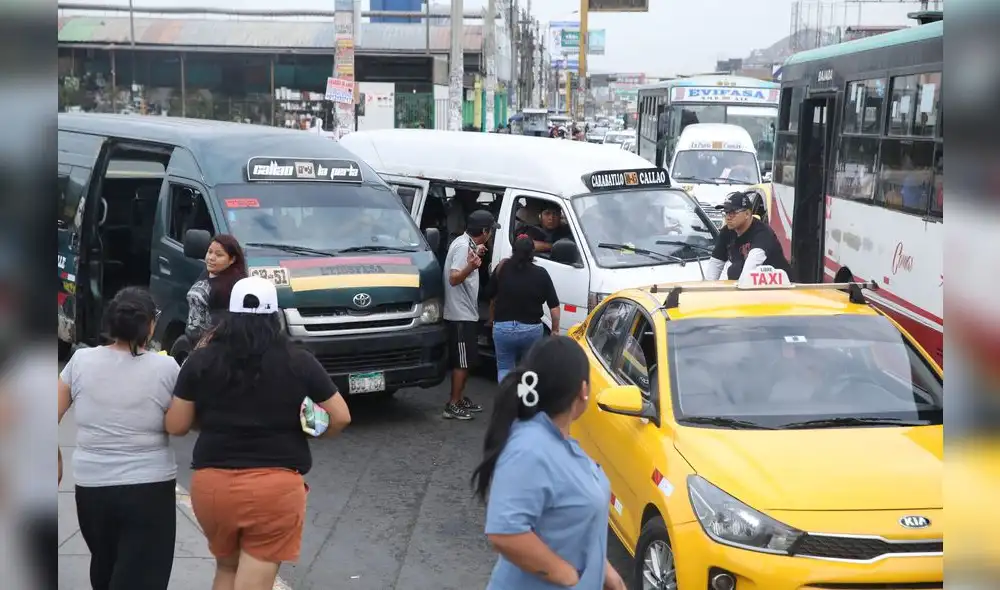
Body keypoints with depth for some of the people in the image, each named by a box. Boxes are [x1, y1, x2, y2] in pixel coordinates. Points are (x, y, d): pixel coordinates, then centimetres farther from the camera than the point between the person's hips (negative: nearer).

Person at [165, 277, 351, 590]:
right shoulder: (299, 362, -3)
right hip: (276, 487, -2)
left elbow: (175, 426, 3)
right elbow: (340, 417, 2)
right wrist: (307, 432, 20)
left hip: (212, 484, 2)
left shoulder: (202, 360, -1)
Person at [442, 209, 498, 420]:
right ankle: (453, 406, -3)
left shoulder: (467, 243, 12)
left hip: (467, 313, 10)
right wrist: (471, 266, -44)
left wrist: (476, 255, 33)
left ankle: (459, 399, 24)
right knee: (463, 361, -7)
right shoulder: (462, 246, -19)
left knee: (467, 360, 16)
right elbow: (454, 278, -28)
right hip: (461, 314, -10)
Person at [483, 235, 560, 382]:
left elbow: (489, 294, 6)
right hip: (532, 329, 0)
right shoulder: (541, 273, -5)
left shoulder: (502, 268, -4)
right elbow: (554, 306, -4)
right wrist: (555, 330, 7)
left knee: (504, 369, 15)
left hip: (503, 327, 0)